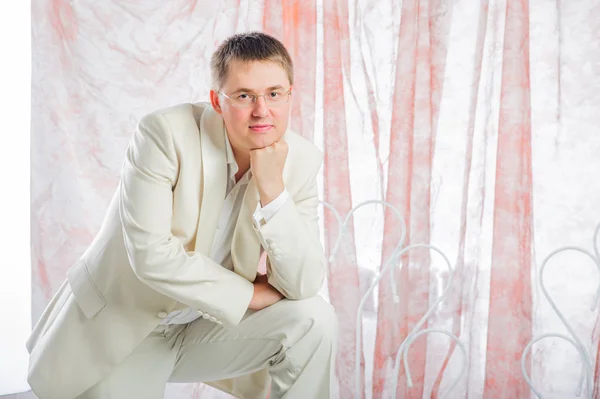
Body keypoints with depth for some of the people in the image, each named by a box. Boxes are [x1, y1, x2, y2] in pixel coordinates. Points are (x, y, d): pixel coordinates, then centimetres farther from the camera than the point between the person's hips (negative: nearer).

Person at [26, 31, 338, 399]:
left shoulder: (302, 160, -11)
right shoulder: (166, 133, -22)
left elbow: (304, 285, -17)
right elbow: (151, 254, -28)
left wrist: (273, 190, -29)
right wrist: (248, 294, -20)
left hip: (208, 323, 3)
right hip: (121, 328, -3)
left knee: (315, 321, -17)